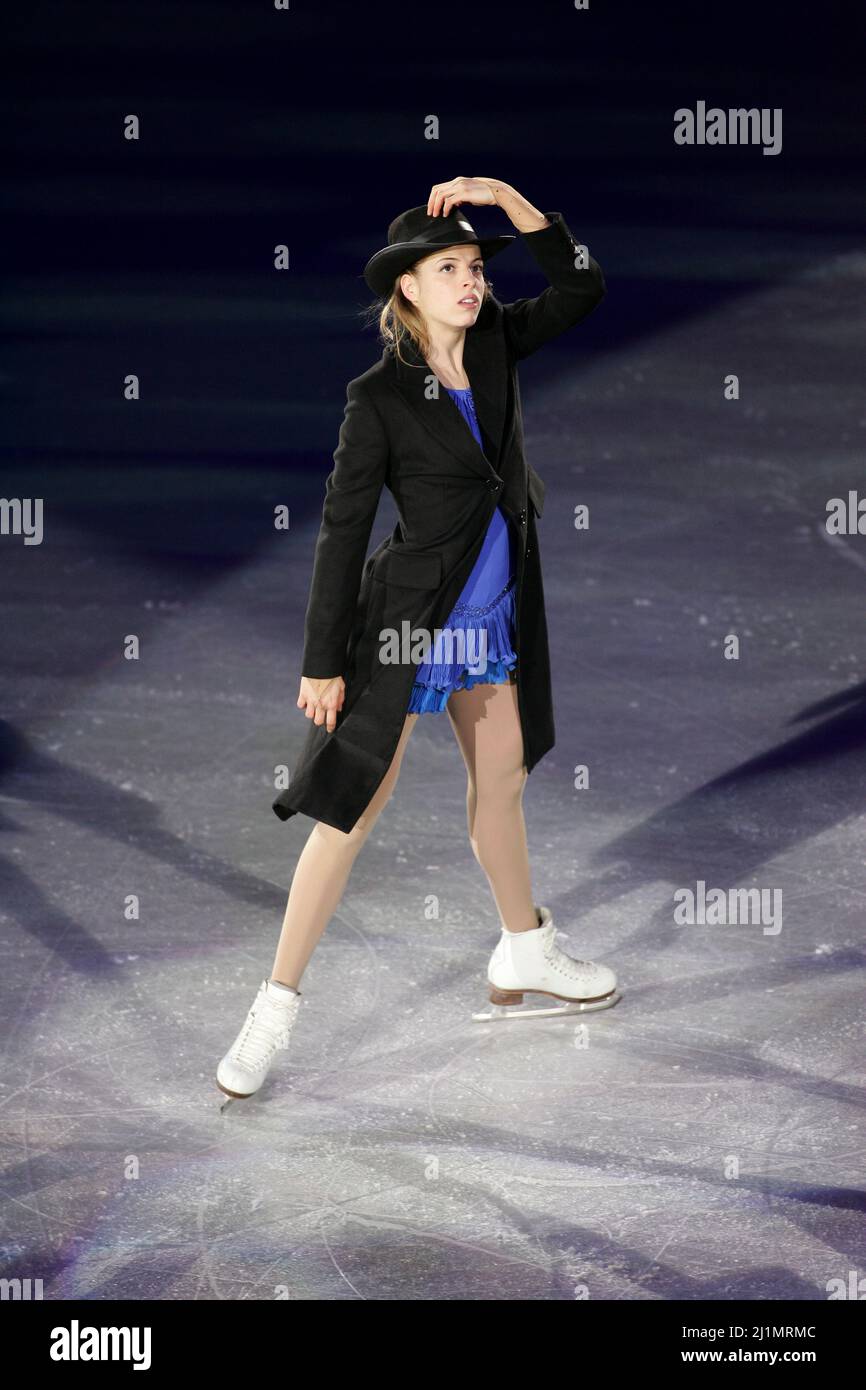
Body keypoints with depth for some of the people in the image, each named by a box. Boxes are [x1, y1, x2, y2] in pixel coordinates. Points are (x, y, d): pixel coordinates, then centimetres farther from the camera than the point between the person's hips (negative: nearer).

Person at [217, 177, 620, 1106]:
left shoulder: (492, 345, 1)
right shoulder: (379, 397, -16)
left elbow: (581, 289, -3)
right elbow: (341, 530, -14)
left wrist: (504, 196, -13)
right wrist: (324, 661, -13)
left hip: (492, 621, 7)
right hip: (408, 626, -6)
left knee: (501, 784, 21)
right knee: (352, 809, -4)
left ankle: (525, 954, 42)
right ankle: (275, 1010, 2)